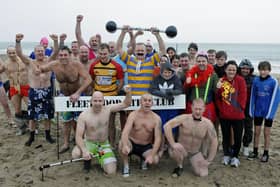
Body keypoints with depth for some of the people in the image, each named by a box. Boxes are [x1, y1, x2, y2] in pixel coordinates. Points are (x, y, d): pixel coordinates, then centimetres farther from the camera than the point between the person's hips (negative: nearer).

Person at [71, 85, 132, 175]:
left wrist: (128, 93, -24)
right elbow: (78, 136, -20)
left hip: (104, 145, 2)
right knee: (75, 154, -34)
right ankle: (87, 159, 4)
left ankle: (101, 159, 23)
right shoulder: (83, 116, -17)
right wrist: (84, 150, -37)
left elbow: (126, 104, -3)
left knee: (111, 171, -13)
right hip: (89, 143, -2)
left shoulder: (107, 109, -8)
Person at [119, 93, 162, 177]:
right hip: (132, 144, -1)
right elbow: (125, 132, -28)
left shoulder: (156, 118, -12)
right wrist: (125, 146, -49)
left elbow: (157, 138, -16)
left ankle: (144, 159, 11)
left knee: (155, 160, -27)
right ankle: (126, 166, -6)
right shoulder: (133, 115, -15)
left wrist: (152, 155, -29)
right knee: (122, 144, -33)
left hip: (146, 147, 1)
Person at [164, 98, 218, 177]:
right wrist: (172, 143, -29)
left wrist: (209, 160, -3)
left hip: (196, 153, 2)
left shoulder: (207, 123, -12)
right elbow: (167, 126, -26)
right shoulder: (184, 118, -19)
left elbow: (214, 141, -3)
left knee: (203, 174, -15)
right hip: (182, 150, -2)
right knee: (176, 148, -36)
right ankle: (179, 167, -2)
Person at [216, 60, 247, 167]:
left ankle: (235, 156, 24)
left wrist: (240, 108, -9)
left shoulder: (240, 80, -4)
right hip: (224, 115, 2)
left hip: (237, 115, -2)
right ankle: (226, 155, 31)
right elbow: (217, 97, 3)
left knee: (237, 137, 6)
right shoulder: (221, 81, 2)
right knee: (226, 136, 14)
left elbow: (243, 95, -6)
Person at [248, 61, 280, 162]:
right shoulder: (256, 80, -2)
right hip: (257, 111, 3)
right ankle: (255, 151, 26)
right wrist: (251, 110, 0)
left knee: (266, 133, 8)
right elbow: (253, 96, 2)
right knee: (256, 132, 12)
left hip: (268, 112, -3)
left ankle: (266, 153, 22)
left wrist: (270, 113, -13)